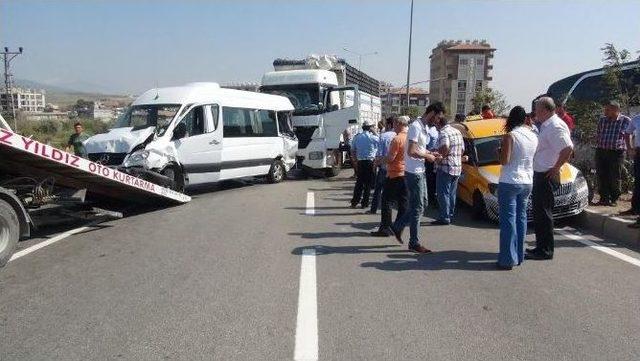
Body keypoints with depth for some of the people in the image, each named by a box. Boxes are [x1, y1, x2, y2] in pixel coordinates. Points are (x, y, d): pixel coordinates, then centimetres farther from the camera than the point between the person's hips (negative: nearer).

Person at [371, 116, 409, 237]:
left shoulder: (397, 139, -17)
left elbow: (390, 158, -18)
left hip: (394, 174, -7)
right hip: (406, 173, 7)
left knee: (386, 201, 1)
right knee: (402, 202, 9)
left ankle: (385, 228, 1)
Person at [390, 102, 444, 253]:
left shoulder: (425, 128, 13)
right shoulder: (416, 126, -18)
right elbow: (411, 151, -24)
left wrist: (429, 153, 7)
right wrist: (427, 156, -12)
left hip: (420, 172, 10)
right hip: (414, 173, -10)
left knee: (418, 205, 15)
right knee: (417, 208, -3)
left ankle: (397, 226, 27)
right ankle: (414, 243, 7)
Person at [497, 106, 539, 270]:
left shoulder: (510, 135, -13)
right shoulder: (533, 136, 5)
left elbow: (504, 160, -17)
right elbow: (533, 158, 12)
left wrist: (500, 151, 3)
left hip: (510, 182, -6)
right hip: (527, 182, 6)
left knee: (508, 220, -3)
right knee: (521, 218, 15)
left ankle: (508, 259, -2)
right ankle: (519, 256, 22)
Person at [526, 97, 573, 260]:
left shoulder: (555, 127, -18)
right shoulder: (544, 125, 12)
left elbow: (568, 149, -25)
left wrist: (555, 168, -19)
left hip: (546, 176, -10)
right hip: (539, 174, 10)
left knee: (543, 212, -3)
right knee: (539, 211, 16)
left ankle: (545, 250, 7)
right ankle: (541, 247, 27)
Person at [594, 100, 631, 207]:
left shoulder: (626, 121, 1)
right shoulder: (602, 120, 11)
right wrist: (598, 146, 9)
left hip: (617, 153, -3)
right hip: (601, 151, 3)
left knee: (615, 178, 2)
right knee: (601, 176, 4)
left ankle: (614, 199, 15)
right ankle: (604, 198, 14)